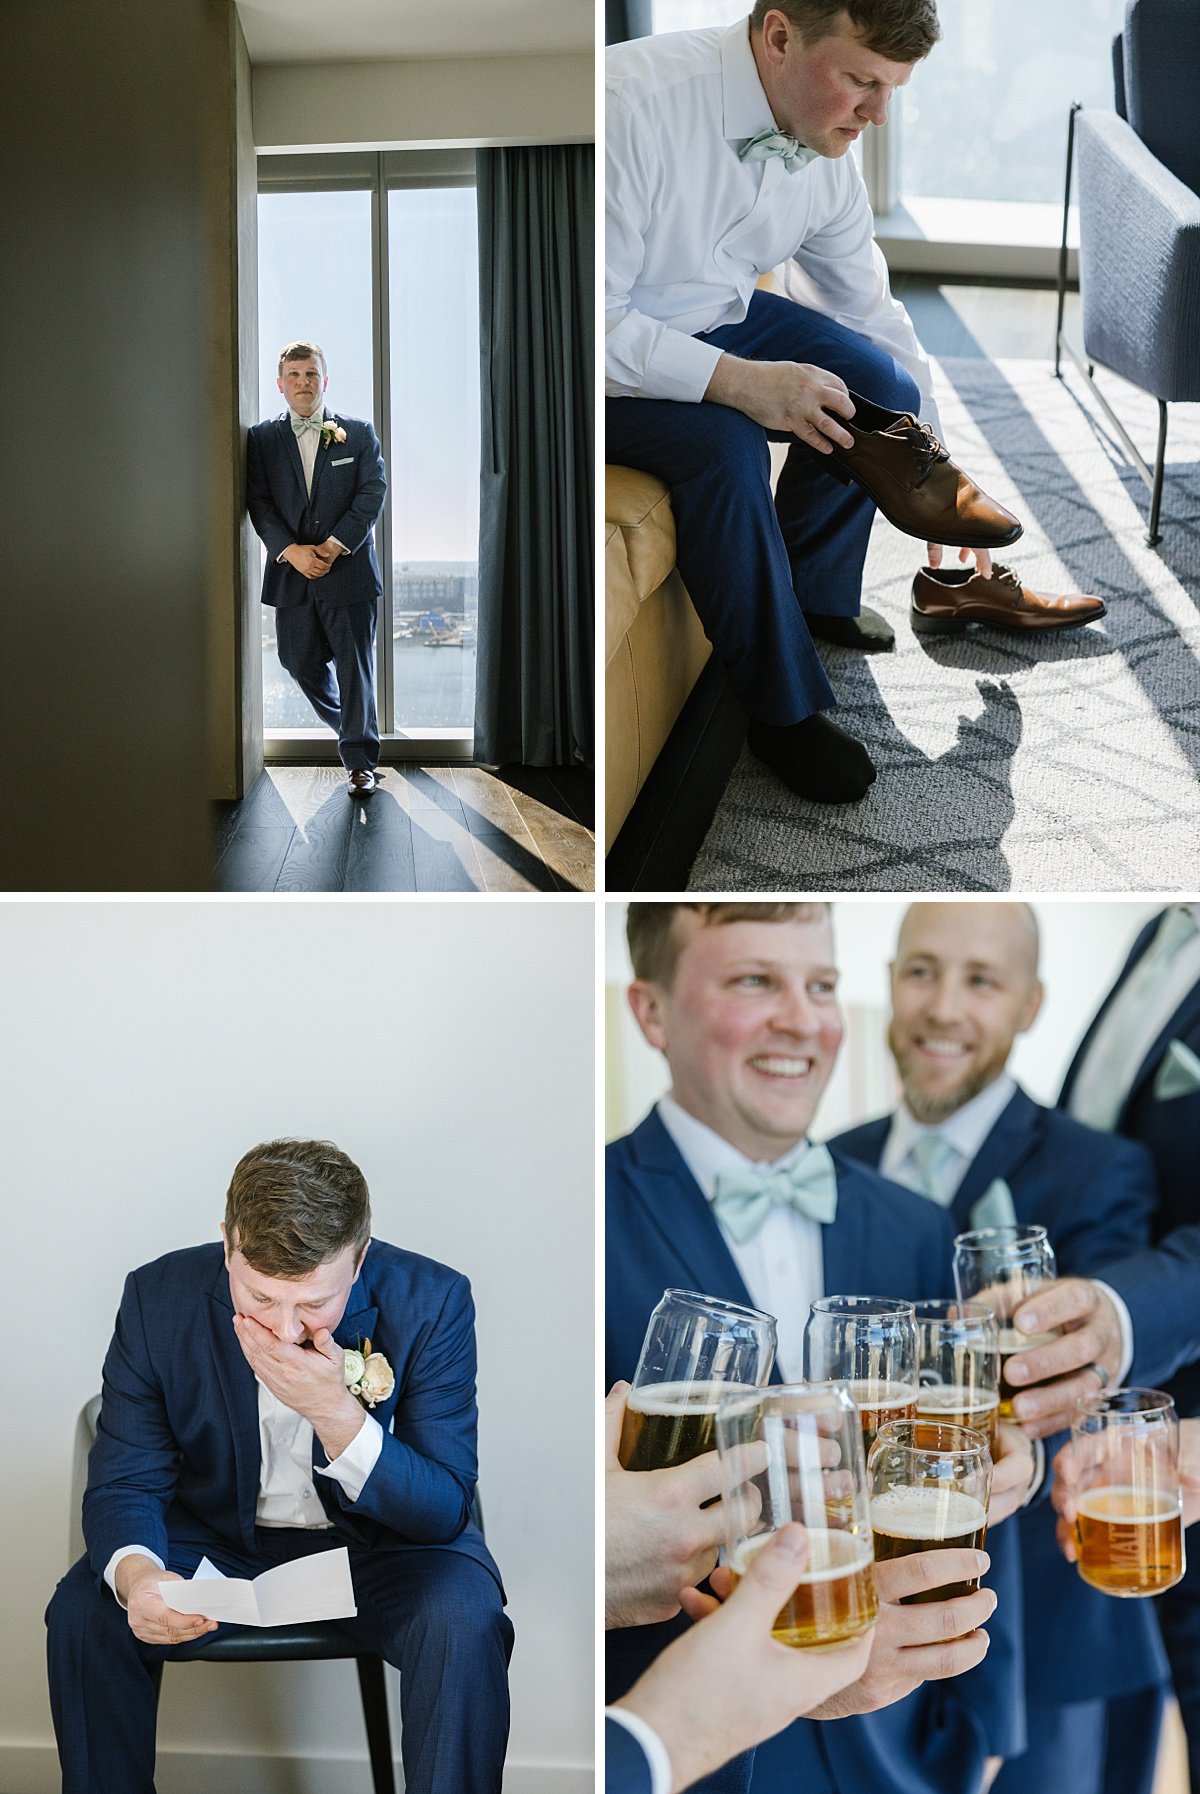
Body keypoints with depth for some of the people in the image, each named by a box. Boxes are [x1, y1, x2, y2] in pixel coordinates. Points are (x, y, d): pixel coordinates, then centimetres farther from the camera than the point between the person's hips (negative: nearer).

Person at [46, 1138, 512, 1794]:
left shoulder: (432, 1301, -21)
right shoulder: (159, 1298, -18)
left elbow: (444, 1512, -19)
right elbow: (125, 1483, -13)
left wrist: (335, 1412, -36)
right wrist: (135, 1575, -37)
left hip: (375, 1543, -1)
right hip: (216, 1539, 2)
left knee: (464, 1623, -30)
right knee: (82, 1612, -23)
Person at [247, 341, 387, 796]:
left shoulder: (358, 434, 5)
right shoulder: (262, 439, 8)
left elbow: (372, 493, -3)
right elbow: (259, 502, 1)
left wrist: (334, 545, -13)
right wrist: (292, 550, -14)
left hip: (349, 569, -2)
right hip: (291, 573, 2)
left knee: (355, 667, -2)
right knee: (300, 662, 9)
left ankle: (360, 761, 6)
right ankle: (348, 727, 33)